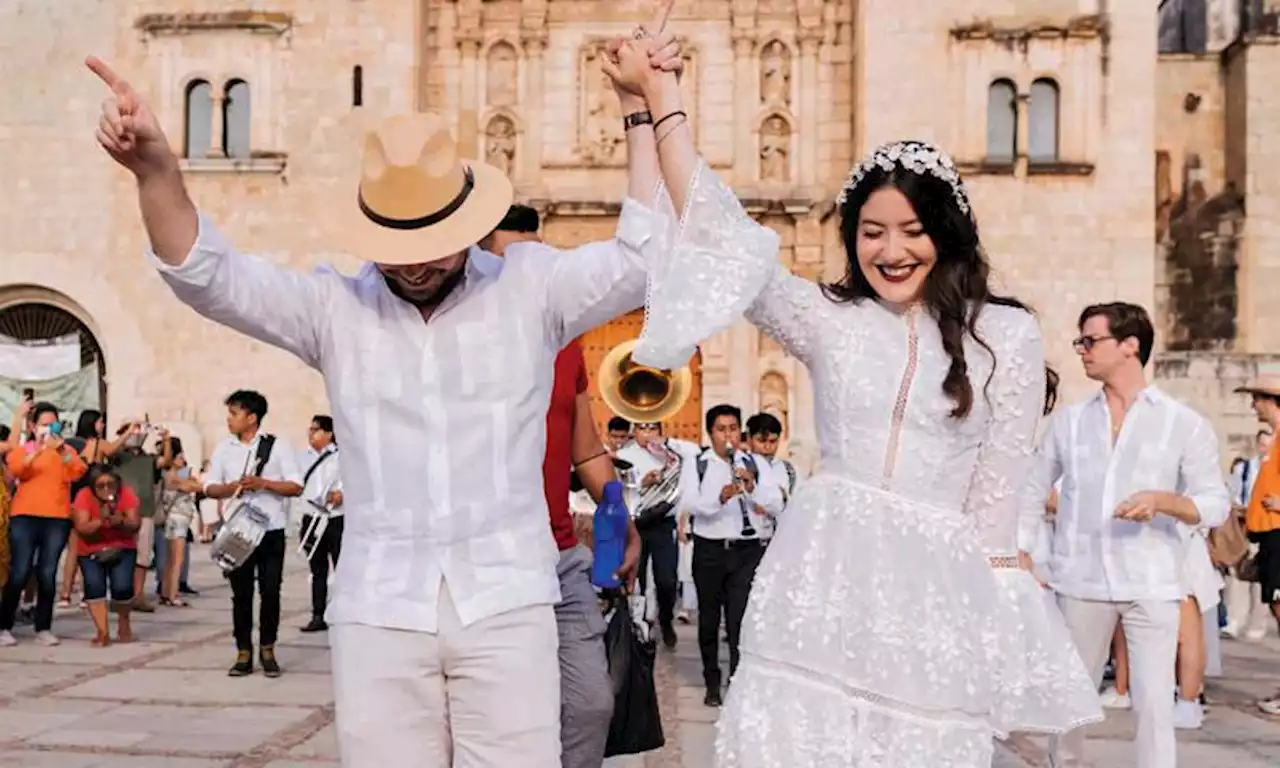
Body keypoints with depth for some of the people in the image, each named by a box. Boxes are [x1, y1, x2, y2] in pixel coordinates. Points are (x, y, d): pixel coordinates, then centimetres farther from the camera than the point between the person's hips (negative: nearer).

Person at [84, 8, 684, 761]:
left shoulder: (530, 288, 2)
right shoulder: (334, 306, 4)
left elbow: (643, 260, -6)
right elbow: (208, 276, -5)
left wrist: (641, 114, -9)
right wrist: (156, 169, -23)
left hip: (507, 603, -1)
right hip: (379, 610, 2)